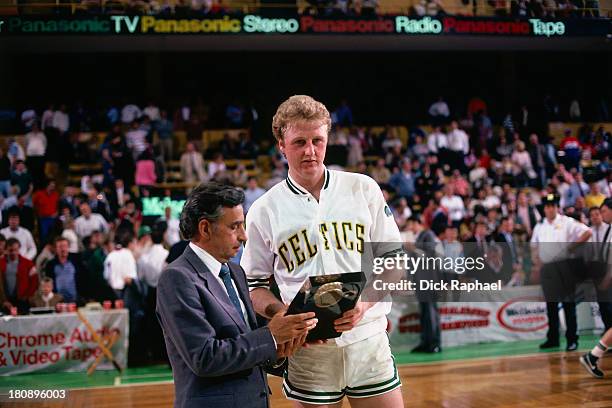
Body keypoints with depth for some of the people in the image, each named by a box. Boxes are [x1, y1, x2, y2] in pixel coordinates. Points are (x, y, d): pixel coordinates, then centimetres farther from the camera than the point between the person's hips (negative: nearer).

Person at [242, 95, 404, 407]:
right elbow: (254, 286, 6)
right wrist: (284, 314, -14)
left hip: (368, 339, 1)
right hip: (307, 346, -1)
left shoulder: (363, 189, 4)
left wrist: (365, 304, -11)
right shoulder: (264, 211, 2)